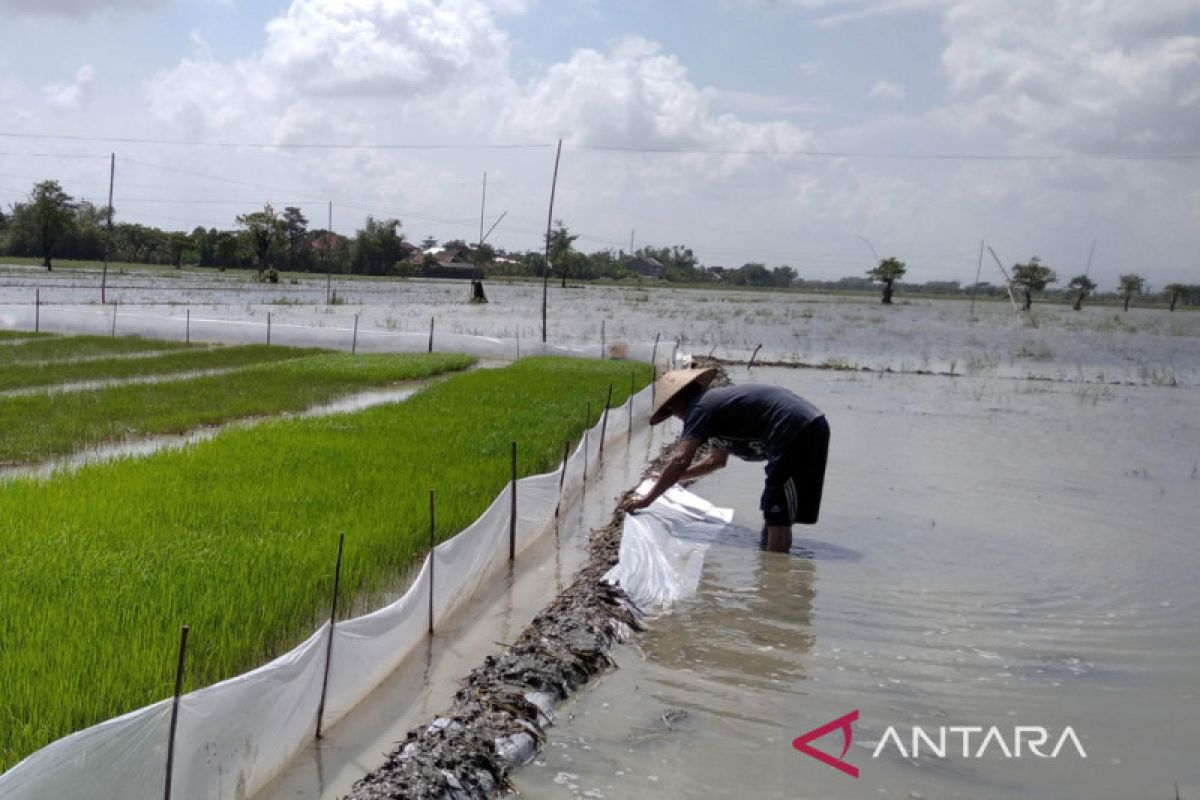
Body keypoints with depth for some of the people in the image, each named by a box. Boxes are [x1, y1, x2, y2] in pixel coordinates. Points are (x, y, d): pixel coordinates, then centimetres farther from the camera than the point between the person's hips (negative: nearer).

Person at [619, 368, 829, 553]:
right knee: (772, 517, 17)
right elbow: (717, 460, 34)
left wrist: (646, 499, -11)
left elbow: (680, 460, -17)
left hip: (797, 434, -10)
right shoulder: (718, 401, 22)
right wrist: (670, 478, 36)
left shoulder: (700, 407, -6)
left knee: (778, 520, -4)